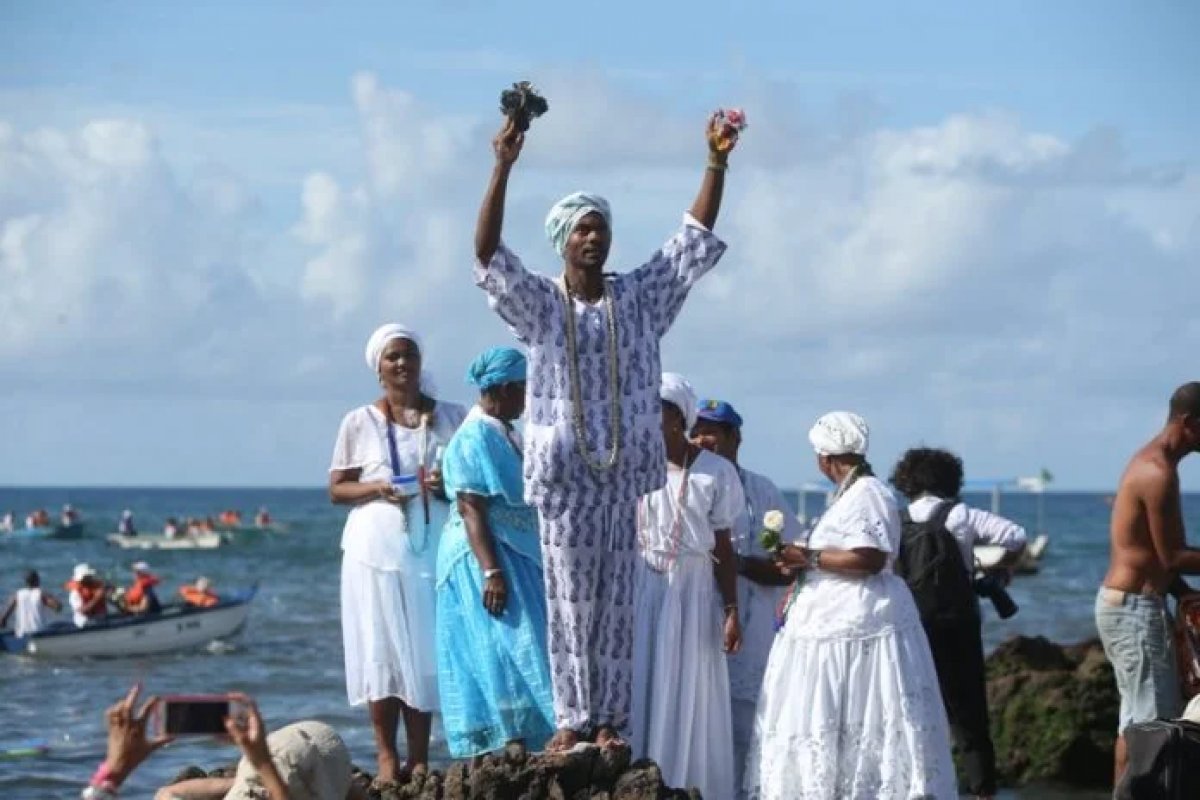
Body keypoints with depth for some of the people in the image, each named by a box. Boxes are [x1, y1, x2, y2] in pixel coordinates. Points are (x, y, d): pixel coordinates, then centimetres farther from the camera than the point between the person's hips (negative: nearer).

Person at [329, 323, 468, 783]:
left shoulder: (451, 418, 9)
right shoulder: (359, 423, 5)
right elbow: (337, 489, 6)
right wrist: (376, 489, -13)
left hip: (434, 547, 1)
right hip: (377, 549, -1)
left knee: (426, 649, -1)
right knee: (381, 650, -3)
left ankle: (419, 759, 2)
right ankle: (387, 758, 0)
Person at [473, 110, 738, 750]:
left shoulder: (640, 297, 6)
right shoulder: (539, 304, -1)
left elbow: (697, 239, 2)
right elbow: (487, 256, -15)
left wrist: (716, 163, -10)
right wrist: (503, 168, -25)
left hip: (627, 471, 2)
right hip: (564, 473, -2)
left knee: (616, 601, 4)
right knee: (569, 600, 0)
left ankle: (610, 720, 7)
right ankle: (573, 718, 4)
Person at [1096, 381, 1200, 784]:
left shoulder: (1150, 462, 13)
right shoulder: (1159, 473, -19)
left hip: (1125, 603, 10)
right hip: (1134, 607, -10)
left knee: (1148, 717, 13)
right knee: (1148, 721, -8)